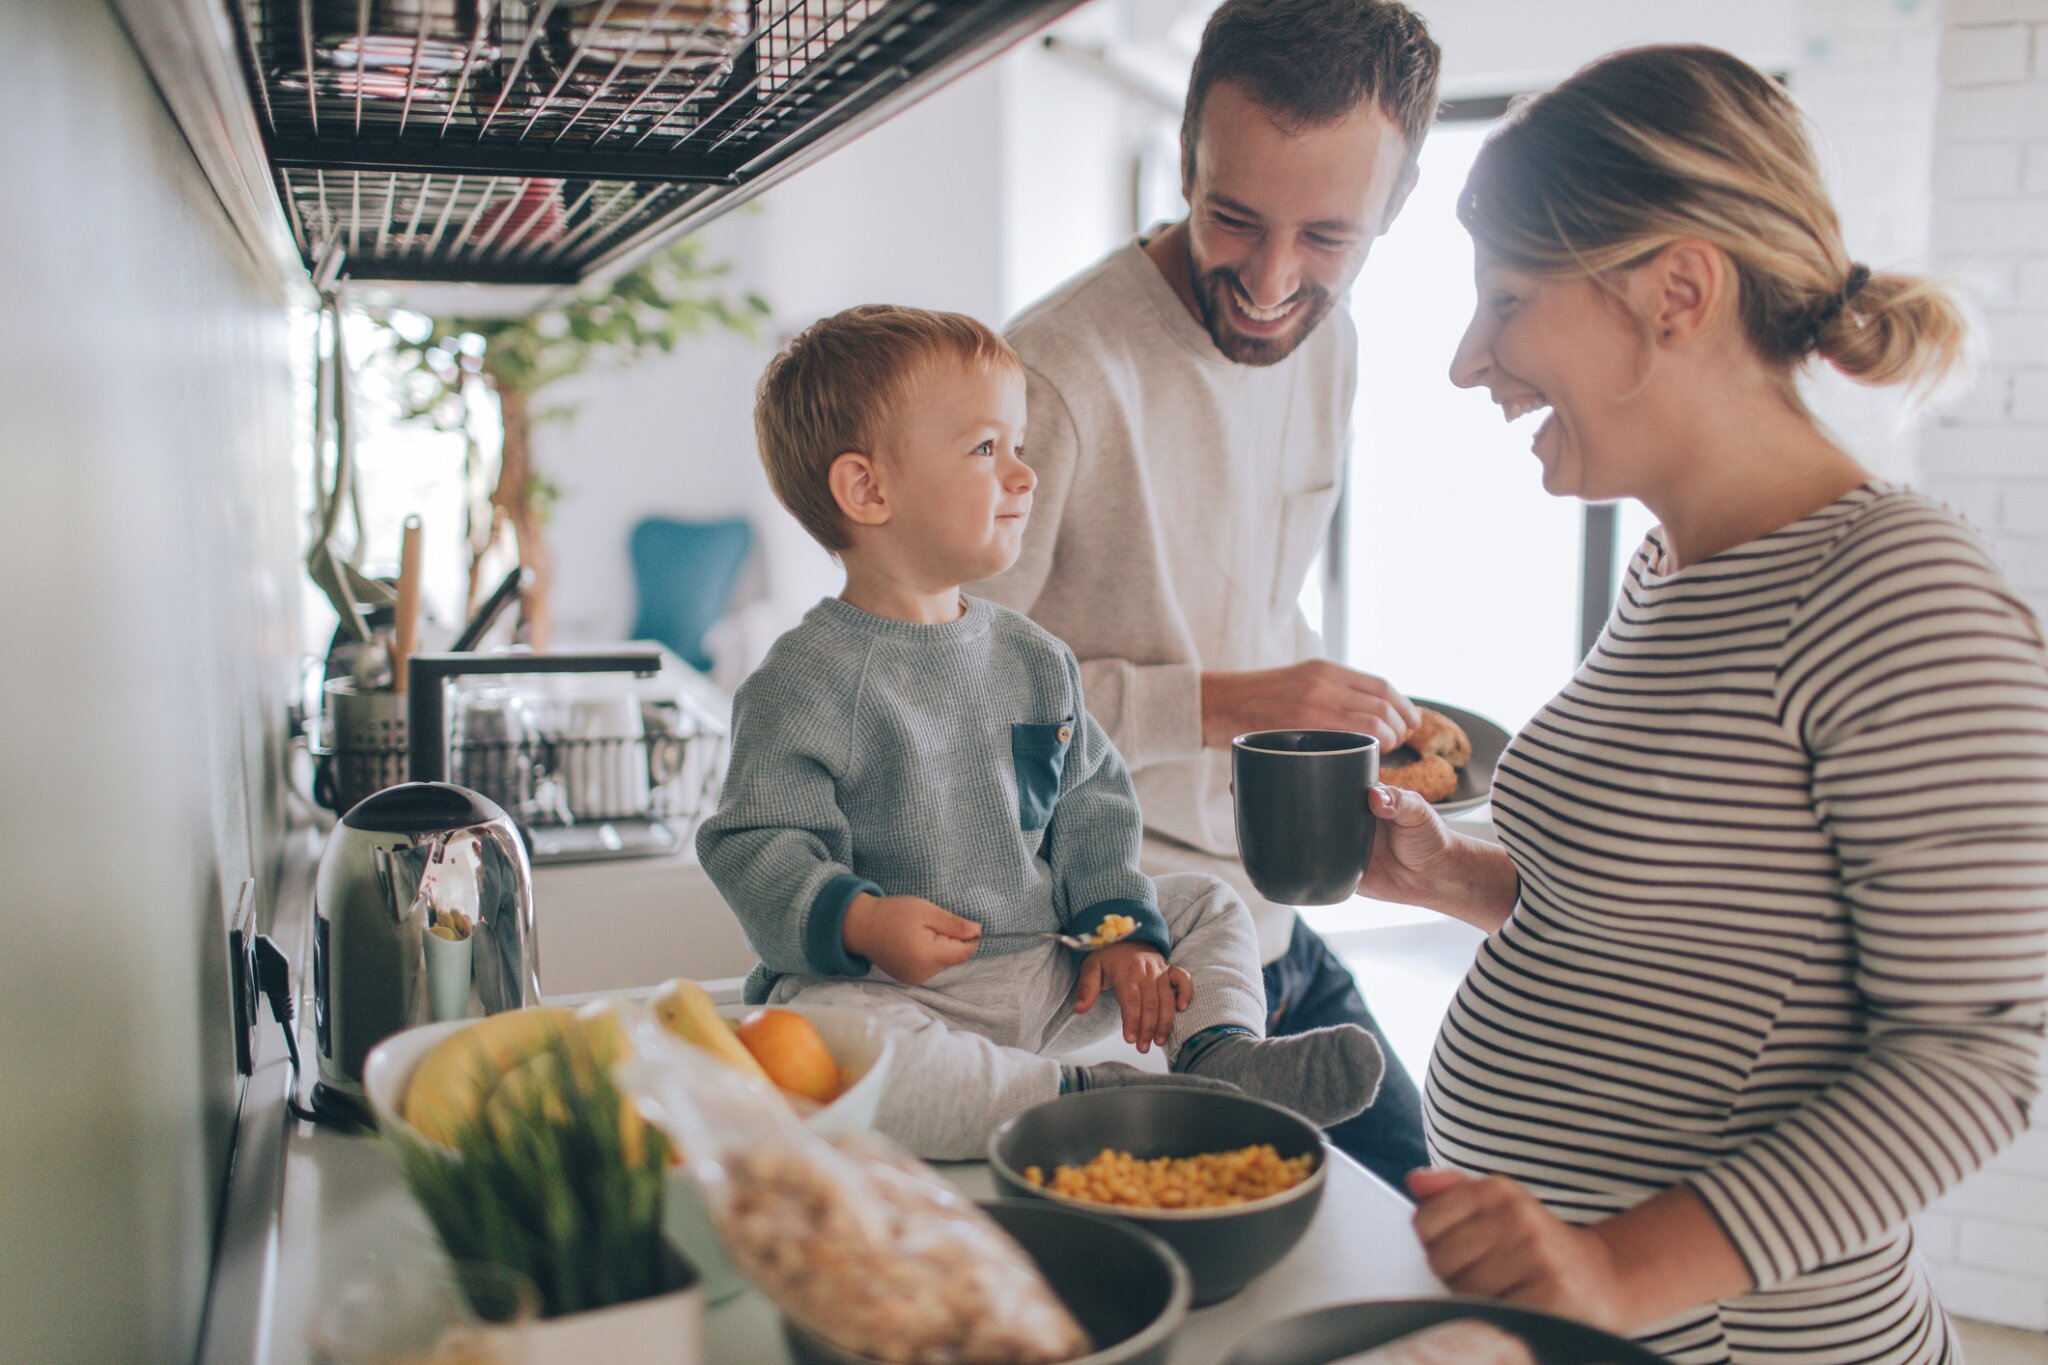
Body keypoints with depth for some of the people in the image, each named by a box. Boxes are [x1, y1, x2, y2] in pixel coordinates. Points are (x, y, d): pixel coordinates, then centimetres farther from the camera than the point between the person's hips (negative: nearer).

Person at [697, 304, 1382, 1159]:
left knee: (1207, 907, 13)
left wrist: (1120, 927, 1)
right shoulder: (807, 681, -12)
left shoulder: (1033, 658, 9)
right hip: (898, 987, -7)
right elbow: (757, 848, -15)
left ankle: (1221, 1055, -12)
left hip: (1046, 972, 7)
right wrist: (859, 921, -32)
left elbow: (1091, 807, 14)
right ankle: (1078, 1097, -31)